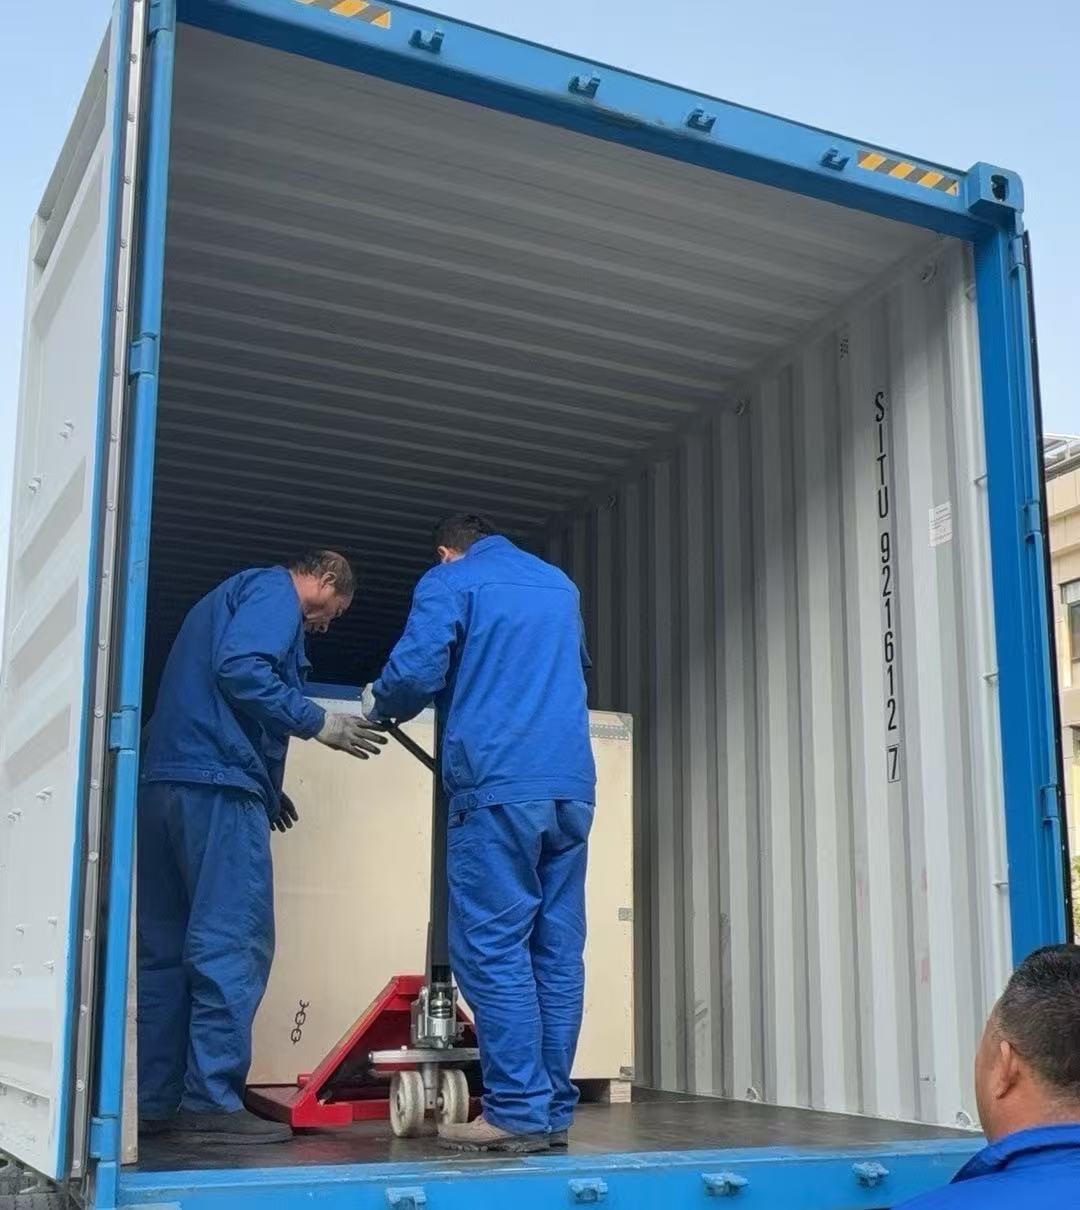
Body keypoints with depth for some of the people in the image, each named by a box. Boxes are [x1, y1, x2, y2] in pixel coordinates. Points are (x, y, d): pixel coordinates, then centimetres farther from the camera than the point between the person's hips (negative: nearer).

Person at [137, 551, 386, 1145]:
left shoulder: (230, 596, 30)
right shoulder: (275, 591, 0)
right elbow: (240, 668, -18)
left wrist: (262, 784, 25)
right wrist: (317, 722, -12)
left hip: (165, 780, 10)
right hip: (217, 784, -10)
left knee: (166, 946, 9)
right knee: (232, 942, -9)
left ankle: (154, 1101, 12)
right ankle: (212, 1103, -10)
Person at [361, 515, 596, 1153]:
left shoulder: (450, 581, 5)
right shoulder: (560, 584, 25)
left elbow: (416, 672, -7)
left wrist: (379, 709, 12)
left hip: (499, 785, -6)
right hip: (573, 785, 6)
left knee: (493, 948, -5)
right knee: (558, 950, 6)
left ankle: (519, 1111, -8)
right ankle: (555, 1109, 9)